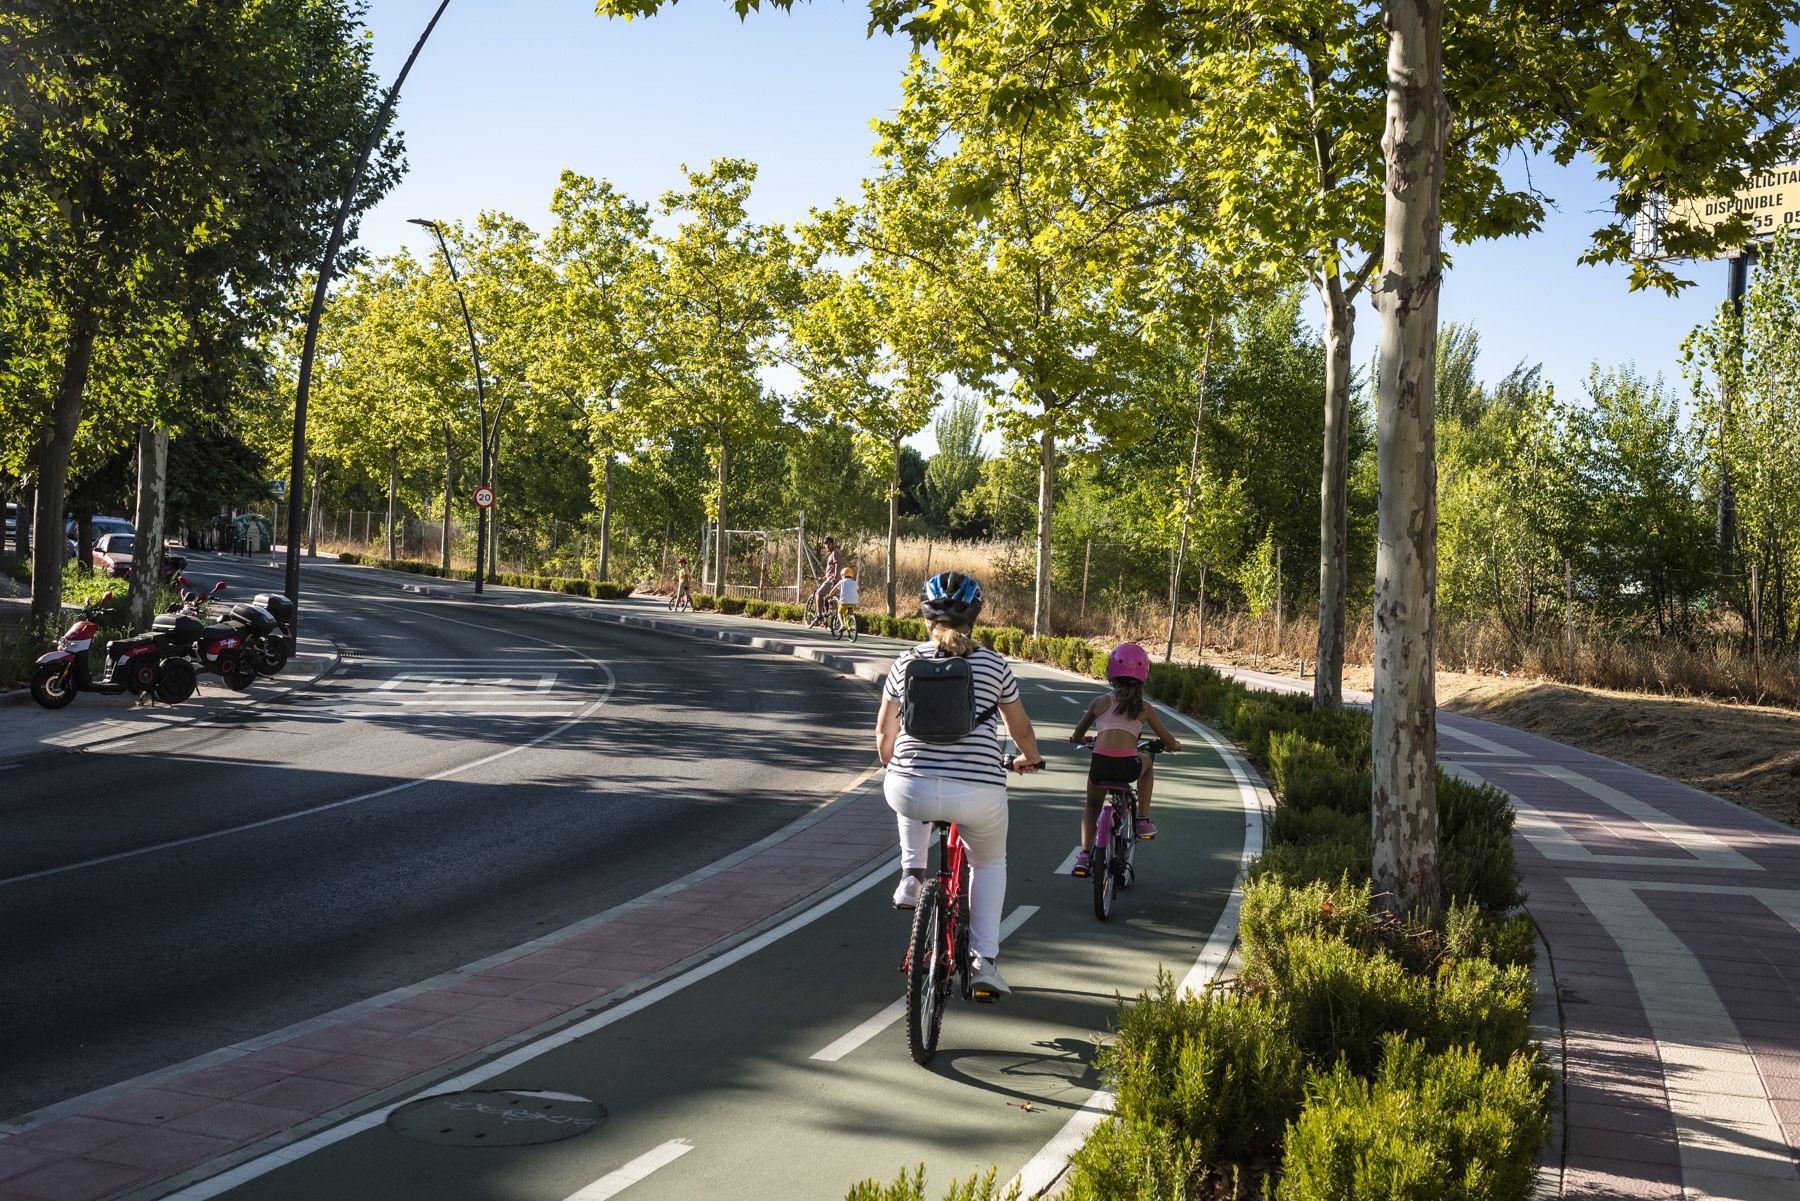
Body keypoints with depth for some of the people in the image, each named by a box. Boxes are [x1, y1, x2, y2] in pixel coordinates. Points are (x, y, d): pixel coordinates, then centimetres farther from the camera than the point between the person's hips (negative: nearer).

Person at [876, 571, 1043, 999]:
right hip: (977, 793, -1)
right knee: (989, 864, 29)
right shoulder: (993, 666, 6)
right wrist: (1029, 759, 39)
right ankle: (984, 963, 20)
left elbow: (884, 732, 18)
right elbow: (1021, 730, 17)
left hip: (911, 790, 1)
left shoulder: (907, 663, 8)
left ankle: (911, 876, 24)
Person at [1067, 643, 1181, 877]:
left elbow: (1077, 734, 28)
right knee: (1147, 761, 36)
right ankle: (1143, 821, 31)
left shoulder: (1100, 702, 15)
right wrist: (1174, 745, 45)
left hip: (1100, 764, 1)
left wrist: (1078, 739, 51)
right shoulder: (1144, 708, 14)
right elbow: (1169, 742, 21)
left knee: (1092, 806, 30)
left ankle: (1084, 855, 13)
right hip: (1128, 767, -1)